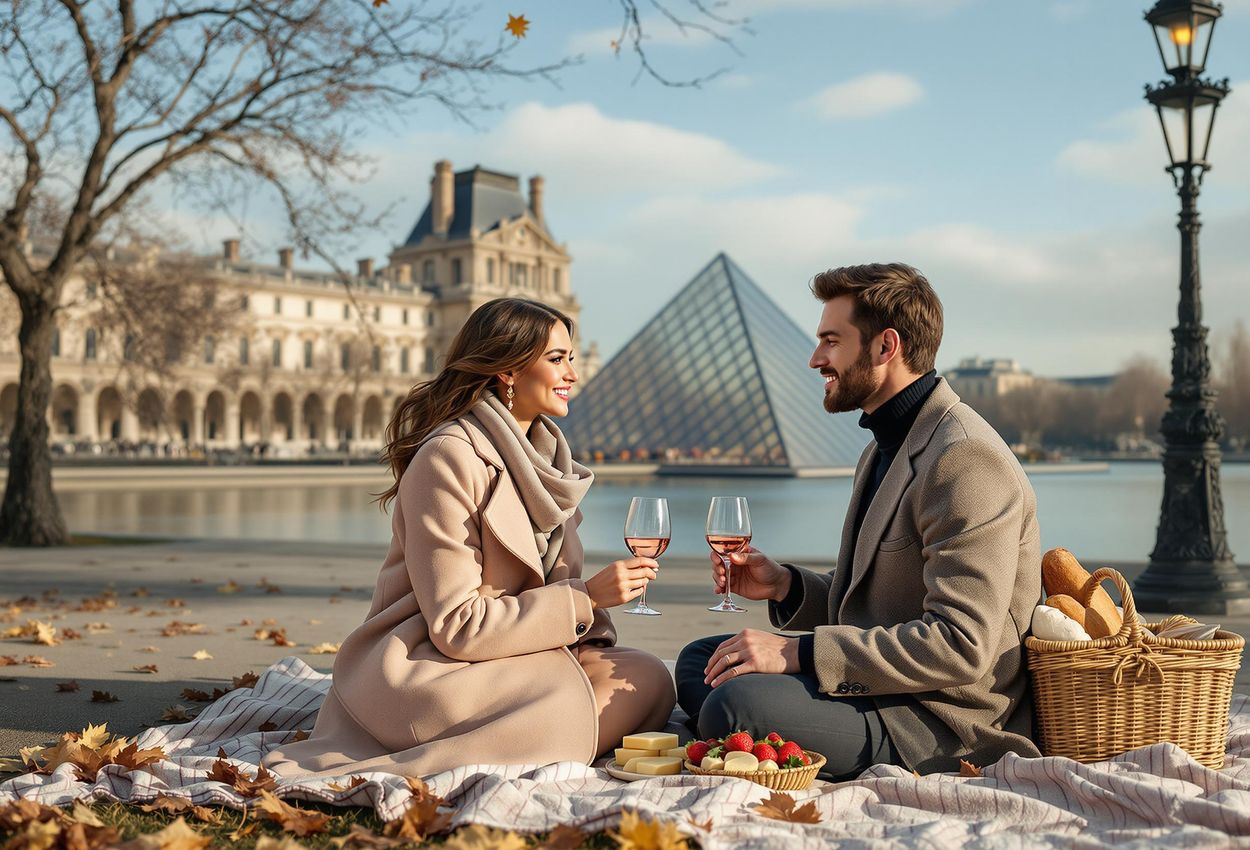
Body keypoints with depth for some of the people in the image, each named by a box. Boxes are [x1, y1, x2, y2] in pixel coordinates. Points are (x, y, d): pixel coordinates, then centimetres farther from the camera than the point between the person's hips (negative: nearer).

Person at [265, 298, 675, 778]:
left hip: (507, 660, 8)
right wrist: (585, 598, -19)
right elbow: (457, 625, -19)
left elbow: (555, 584, 12)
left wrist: (589, 640, -9)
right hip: (423, 665, -8)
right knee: (575, 700, -27)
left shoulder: (543, 455, 11)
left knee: (646, 679, -13)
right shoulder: (449, 459, -16)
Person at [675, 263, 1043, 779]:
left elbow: (960, 645, -26)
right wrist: (786, 587, 4)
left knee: (735, 702, -29)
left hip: (947, 724, -10)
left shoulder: (966, 459, -20)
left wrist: (797, 652, -25)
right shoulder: (885, 447, 15)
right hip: (886, 686, 11)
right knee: (698, 660, 11)